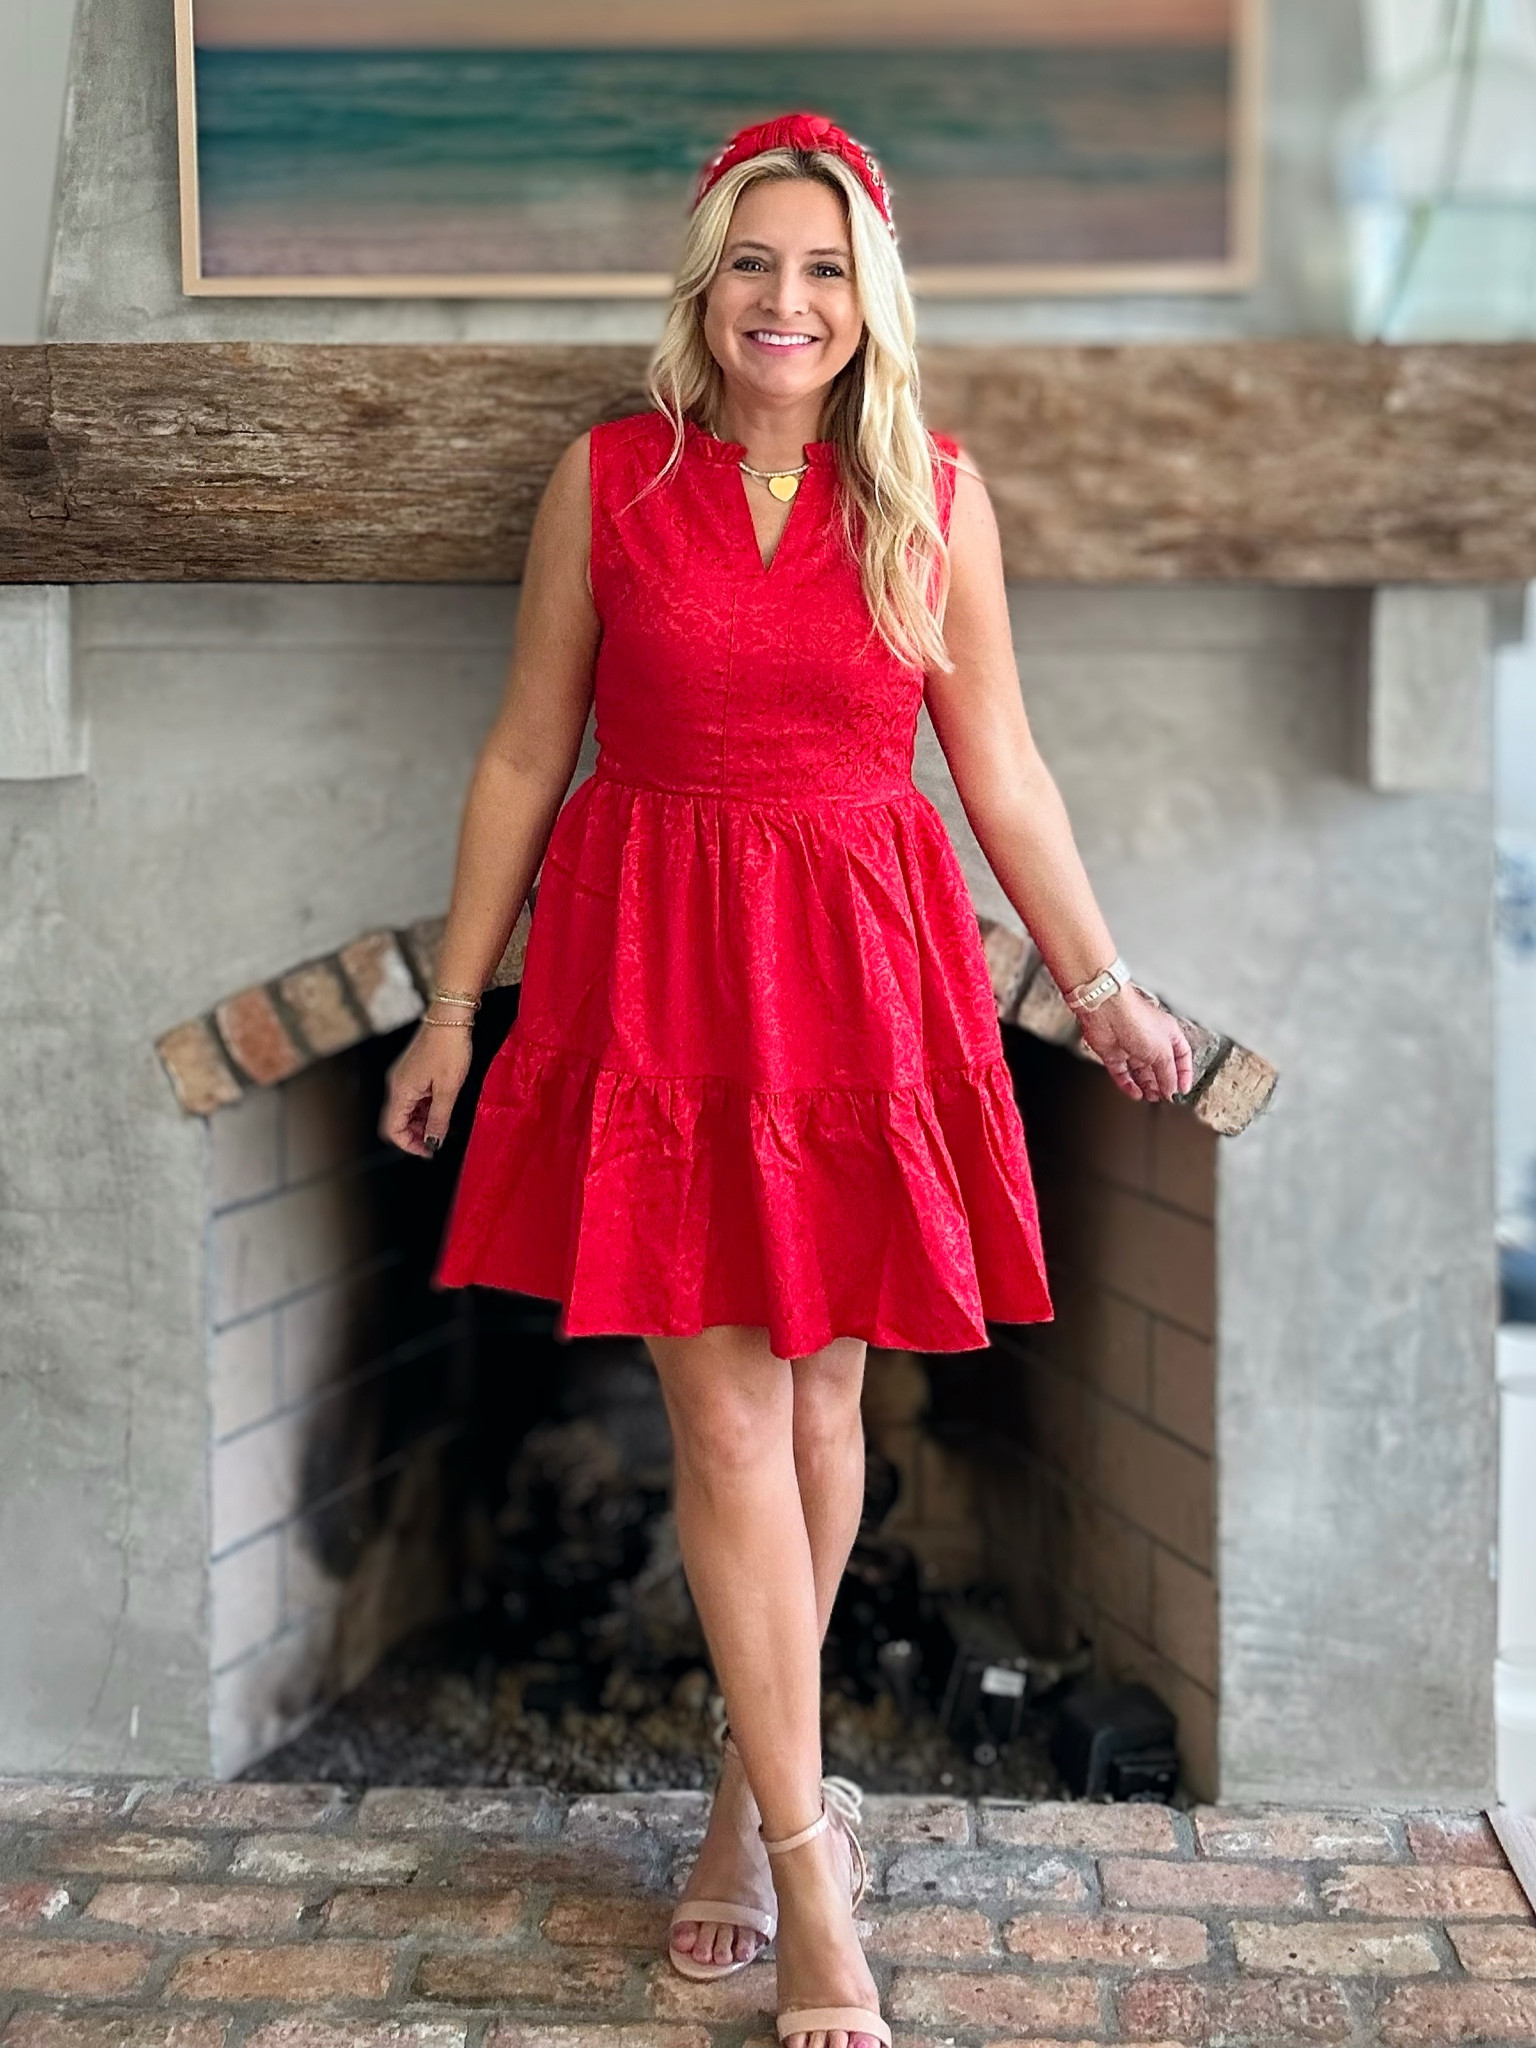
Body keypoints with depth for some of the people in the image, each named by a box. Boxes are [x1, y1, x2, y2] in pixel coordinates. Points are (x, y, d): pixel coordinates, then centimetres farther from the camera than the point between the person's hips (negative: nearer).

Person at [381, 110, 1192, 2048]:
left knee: (821, 1394, 9)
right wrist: (450, 1004, 5)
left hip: (862, 962, 2)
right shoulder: (607, 475, 1)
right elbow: (523, 755, 5)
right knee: (724, 1414, -2)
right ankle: (810, 1871, 7)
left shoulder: (932, 494, 3)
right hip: (656, 960, -1)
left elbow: (1001, 770, 9)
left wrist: (1101, 982, 9)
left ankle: (756, 1779, 31)